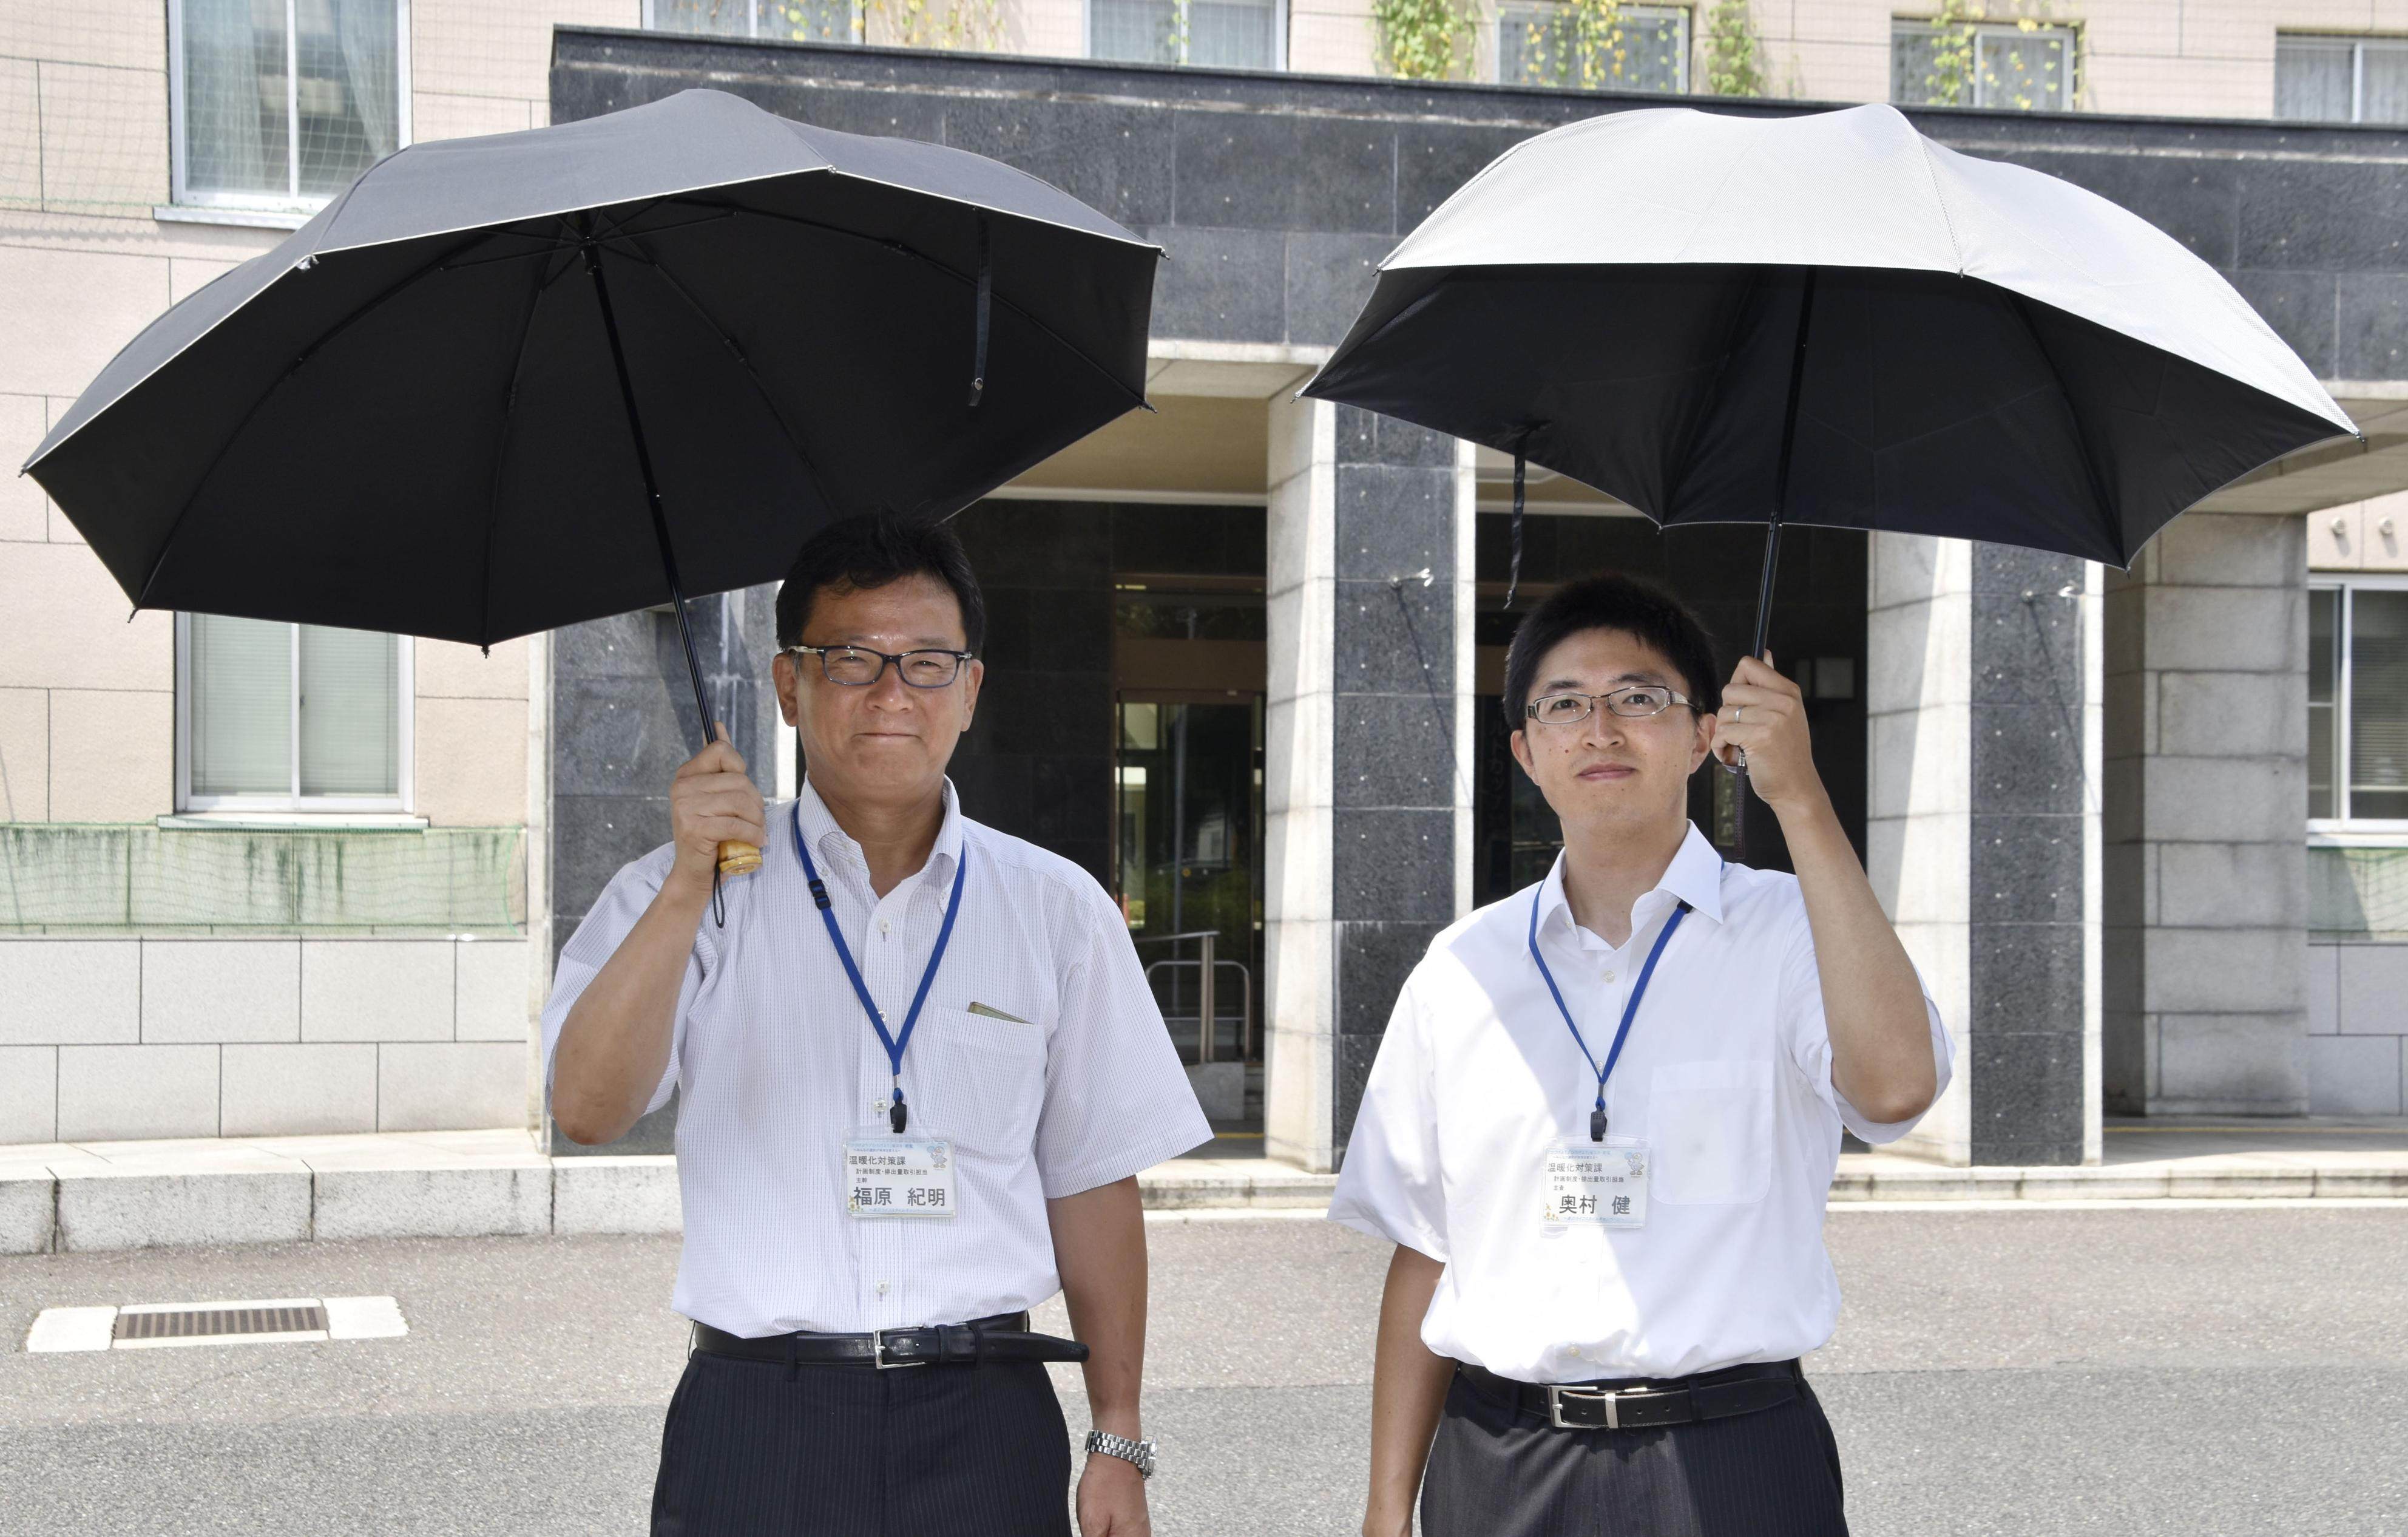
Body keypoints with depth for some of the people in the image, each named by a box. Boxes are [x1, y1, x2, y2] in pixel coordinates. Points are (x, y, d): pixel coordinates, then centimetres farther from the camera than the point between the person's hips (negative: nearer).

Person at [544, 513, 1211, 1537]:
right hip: (755, 1427, -1)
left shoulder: (1056, 910, 7)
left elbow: (1091, 1185, 9)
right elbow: (588, 1108, -11)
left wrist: (1117, 1444, 6)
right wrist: (688, 884, -20)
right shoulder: (683, 898, 4)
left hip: (982, 1425, 1)